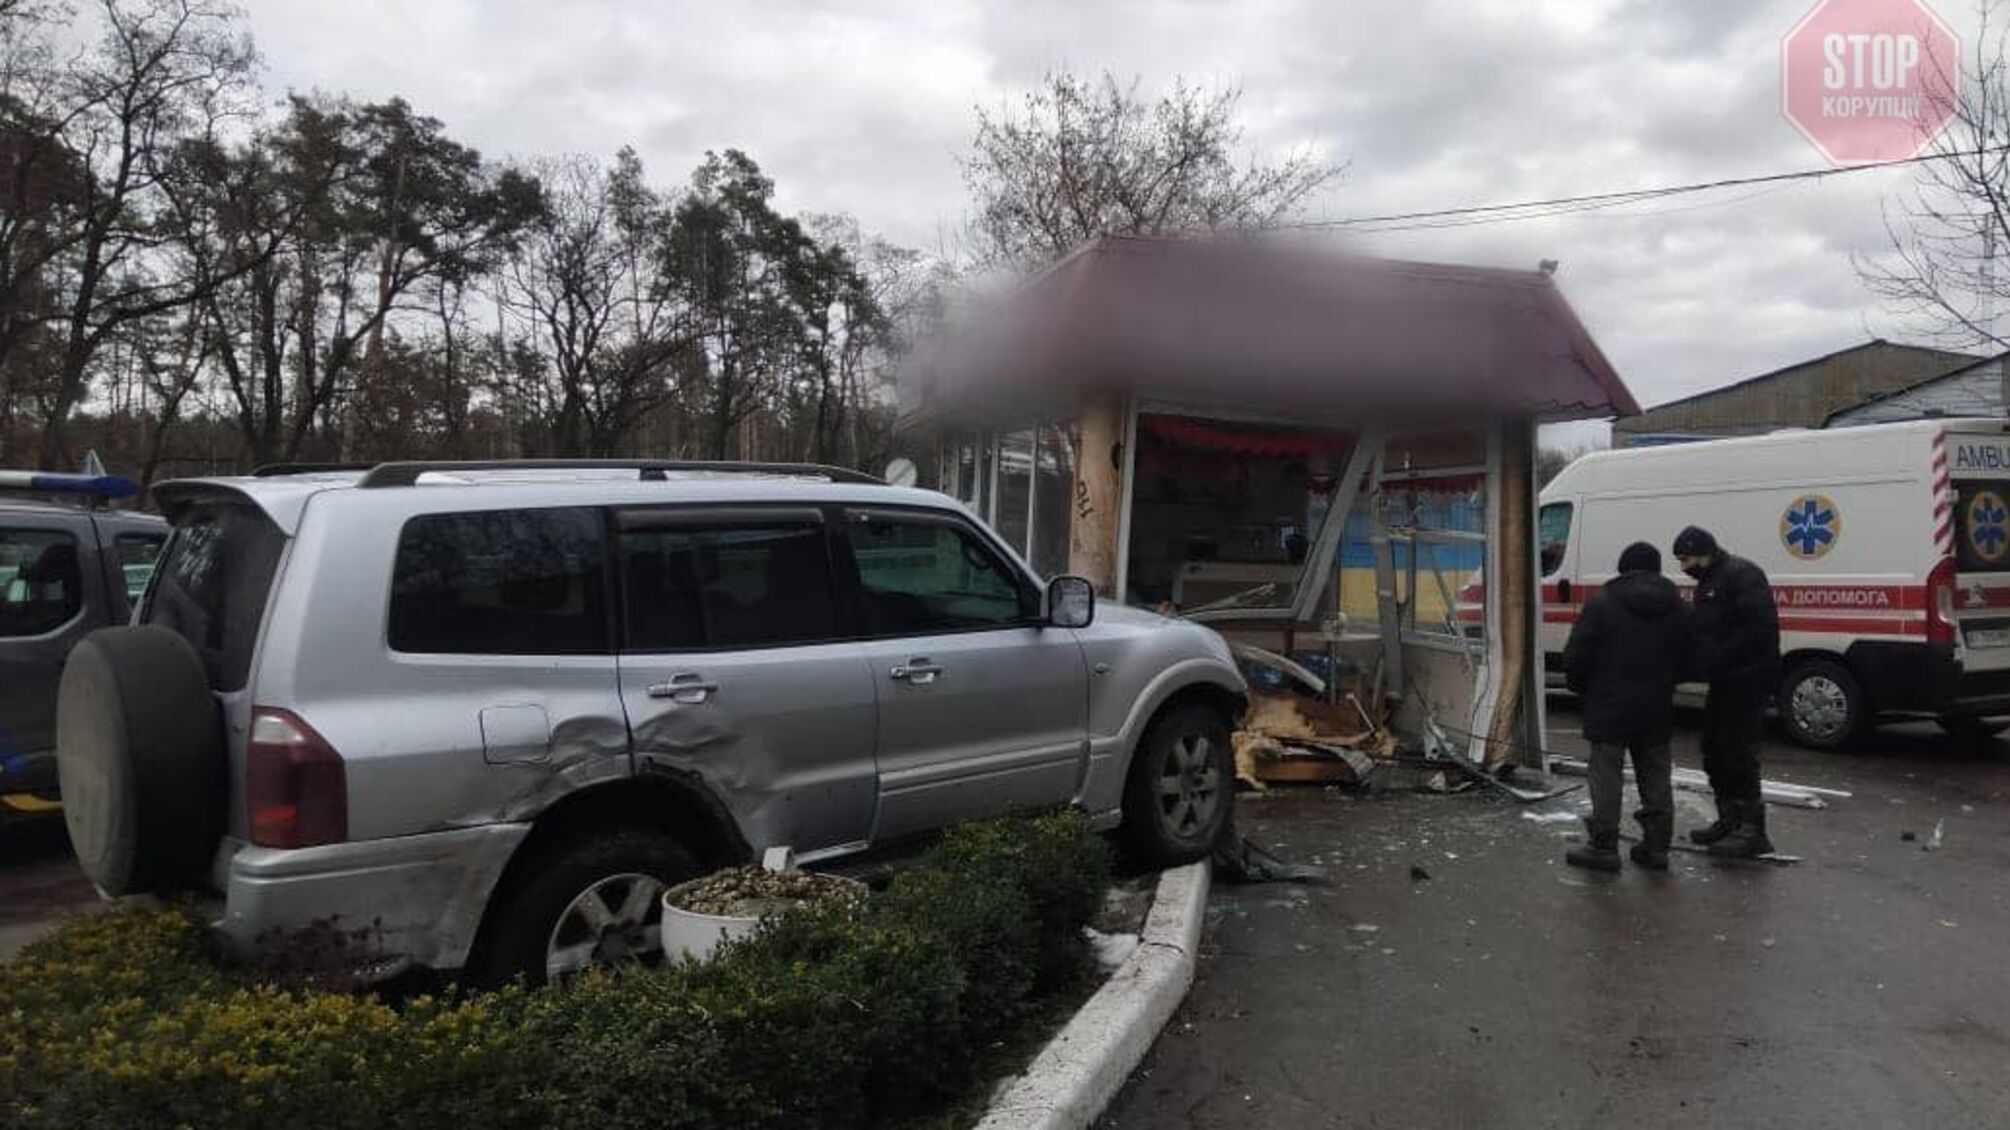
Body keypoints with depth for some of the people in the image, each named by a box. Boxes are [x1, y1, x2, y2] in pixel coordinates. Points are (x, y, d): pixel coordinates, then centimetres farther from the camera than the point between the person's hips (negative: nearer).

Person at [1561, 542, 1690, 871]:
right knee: (1656, 777, 12)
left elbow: (1575, 657, -11)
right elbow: (1686, 659, 9)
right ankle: (1656, 847, 17)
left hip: (1610, 708, -5)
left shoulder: (1601, 604, -10)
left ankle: (1604, 847, 1)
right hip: (1657, 711, 5)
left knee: (1607, 777, 0)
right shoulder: (1678, 608, 6)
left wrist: (1582, 687, 6)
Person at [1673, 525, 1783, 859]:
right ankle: (1729, 821, 26)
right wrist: (1701, 664, 6)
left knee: (1738, 753, -8)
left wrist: (1717, 661, -22)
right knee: (1715, 751, 15)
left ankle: (1752, 830, -2)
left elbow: (1760, 628, -23)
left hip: (1747, 681, -10)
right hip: (1724, 682, 10)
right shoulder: (1708, 583, 18)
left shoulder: (1741, 575, -14)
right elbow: (1700, 632, 23)